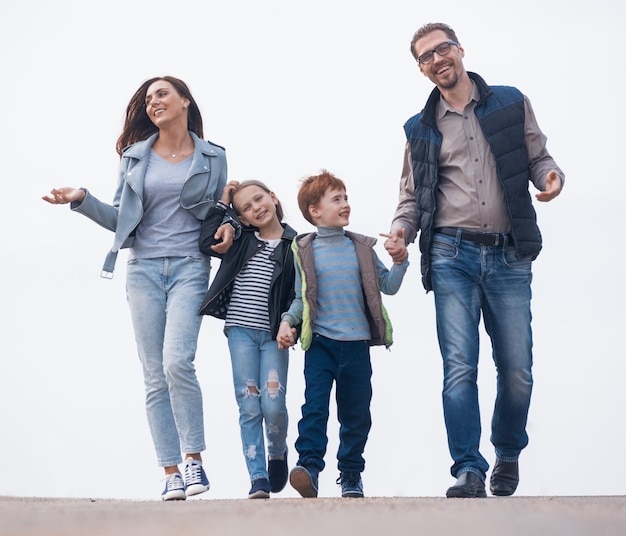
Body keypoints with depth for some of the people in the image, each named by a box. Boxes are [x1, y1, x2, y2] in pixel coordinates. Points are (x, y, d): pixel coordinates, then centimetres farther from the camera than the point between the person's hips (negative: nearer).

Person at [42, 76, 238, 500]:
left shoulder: (212, 158, 7)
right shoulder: (135, 157, 10)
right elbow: (120, 219, 12)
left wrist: (229, 225, -4)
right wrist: (81, 200, -1)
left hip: (189, 267, -2)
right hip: (143, 269, 2)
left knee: (177, 362, -21)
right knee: (155, 377, -1)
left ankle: (194, 458, -7)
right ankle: (171, 472, 2)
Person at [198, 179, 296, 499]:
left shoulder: (294, 245, 2)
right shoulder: (240, 241, 10)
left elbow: (298, 295, 0)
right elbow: (207, 243, -3)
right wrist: (222, 205, 3)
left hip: (274, 335, -2)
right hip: (241, 331, 2)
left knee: (273, 403, -11)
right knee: (249, 407, -3)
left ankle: (278, 454, 20)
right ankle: (258, 479, -1)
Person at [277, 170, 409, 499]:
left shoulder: (362, 248, 9)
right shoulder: (305, 250, 5)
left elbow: (389, 286, 12)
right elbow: (301, 298, 10)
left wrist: (400, 261, -4)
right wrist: (288, 322, -6)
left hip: (356, 343, 2)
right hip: (320, 342, -2)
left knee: (355, 412, 6)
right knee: (314, 404, -17)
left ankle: (351, 475, 17)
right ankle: (308, 466, -21)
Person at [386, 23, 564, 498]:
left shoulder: (512, 104, 9)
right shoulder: (421, 129, 13)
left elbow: (537, 156, 13)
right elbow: (412, 196, 16)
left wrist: (550, 175, -10)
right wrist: (402, 231, -4)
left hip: (509, 257, 0)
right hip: (453, 256, 0)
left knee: (517, 370, 1)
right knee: (459, 367, -11)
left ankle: (509, 454, 25)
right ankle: (469, 471, -12)